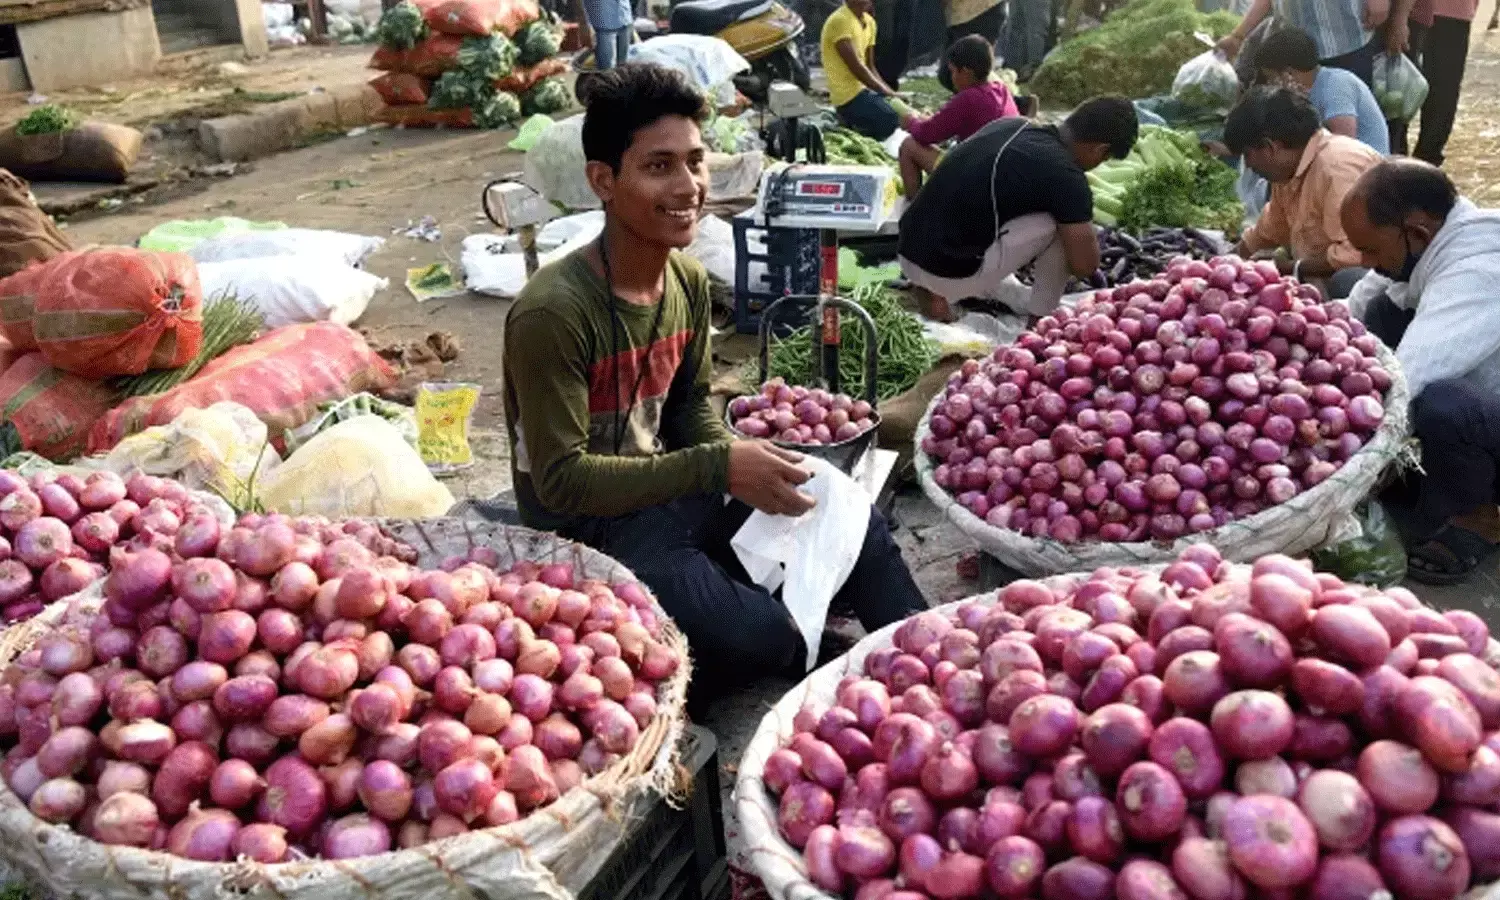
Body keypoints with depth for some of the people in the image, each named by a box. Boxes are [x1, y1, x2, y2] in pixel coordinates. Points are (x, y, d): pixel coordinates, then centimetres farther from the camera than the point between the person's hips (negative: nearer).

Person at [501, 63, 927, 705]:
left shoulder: (690, 282, 0)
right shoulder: (553, 313, -24)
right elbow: (562, 481, -24)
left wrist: (748, 465, -11)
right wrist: (717, 466, -27)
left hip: (669, 495, 7)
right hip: (587, 527, -7)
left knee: (854, 528, 0)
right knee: (754, 635, -27)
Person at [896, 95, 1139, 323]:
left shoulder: (1011, 124, 11)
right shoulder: (1066, 178, -13)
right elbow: (1084, 266, -6)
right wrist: (1087, 232, 18)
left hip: (908, 253, 8)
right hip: (947, 271, -8)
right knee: (1062, 224, -1)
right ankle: (1041, 319, 13)